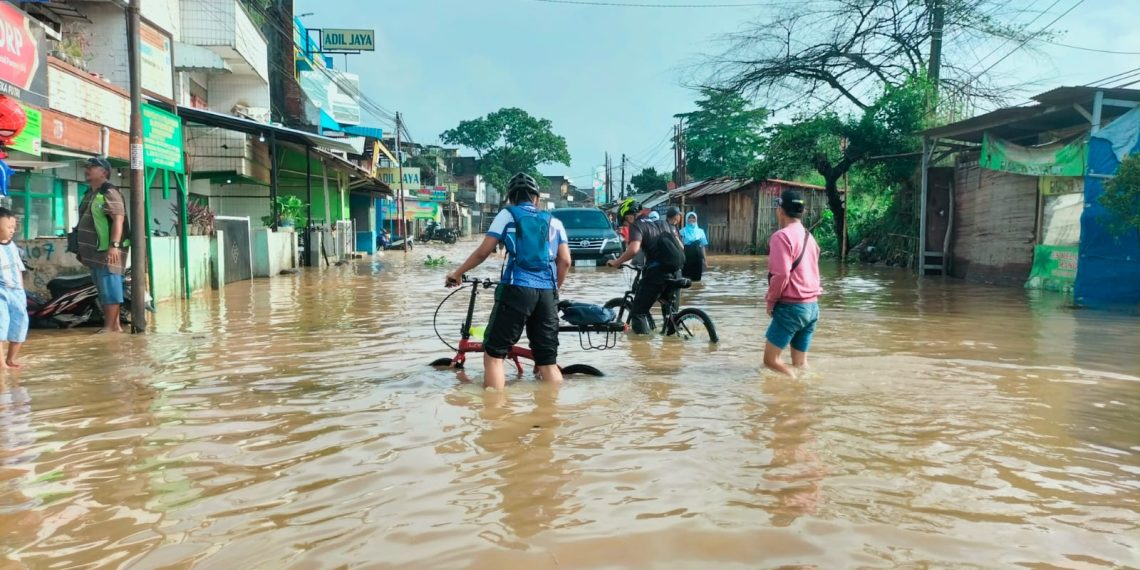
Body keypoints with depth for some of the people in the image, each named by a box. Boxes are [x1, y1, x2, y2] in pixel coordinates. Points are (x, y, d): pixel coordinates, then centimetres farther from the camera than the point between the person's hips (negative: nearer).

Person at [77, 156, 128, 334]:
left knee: (110, 289, -8)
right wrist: (83, 249, 24)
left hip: (107, 251, -10)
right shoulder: (90, 194, 19)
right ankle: (115, 324, 15)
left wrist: (114, 245, -28)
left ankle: (110, 326, -6)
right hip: (95, 251, 10)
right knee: (104, 290, 11)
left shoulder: (109, 192, -11)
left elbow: (118, 219, -20)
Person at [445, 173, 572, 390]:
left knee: (493, 353, 3)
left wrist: (457, 273, 17)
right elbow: (565, 261, 9)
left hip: (517, 290, -3)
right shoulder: (554, 222, 17)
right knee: (548, 361, 10)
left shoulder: (507, 215, 9)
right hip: (547, 294, 4)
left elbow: (483, 252, 4)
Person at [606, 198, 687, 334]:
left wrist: (616, 262, -5)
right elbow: (680, 246, 23)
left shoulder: (637, 225, 1)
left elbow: (634, 249, -17)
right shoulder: (663, 222, 24)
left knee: (638, 312, 1)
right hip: (675, 271, 7)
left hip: (657, 272, -7)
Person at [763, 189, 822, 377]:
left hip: (791, 306, -8)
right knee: (800, 362, 12)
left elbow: (781, 274, -21)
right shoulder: (809, 236, 12)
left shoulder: (782, 236, -13)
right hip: (812, 306, 8)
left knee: (771, 360, -1)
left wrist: (771, 300, -6)